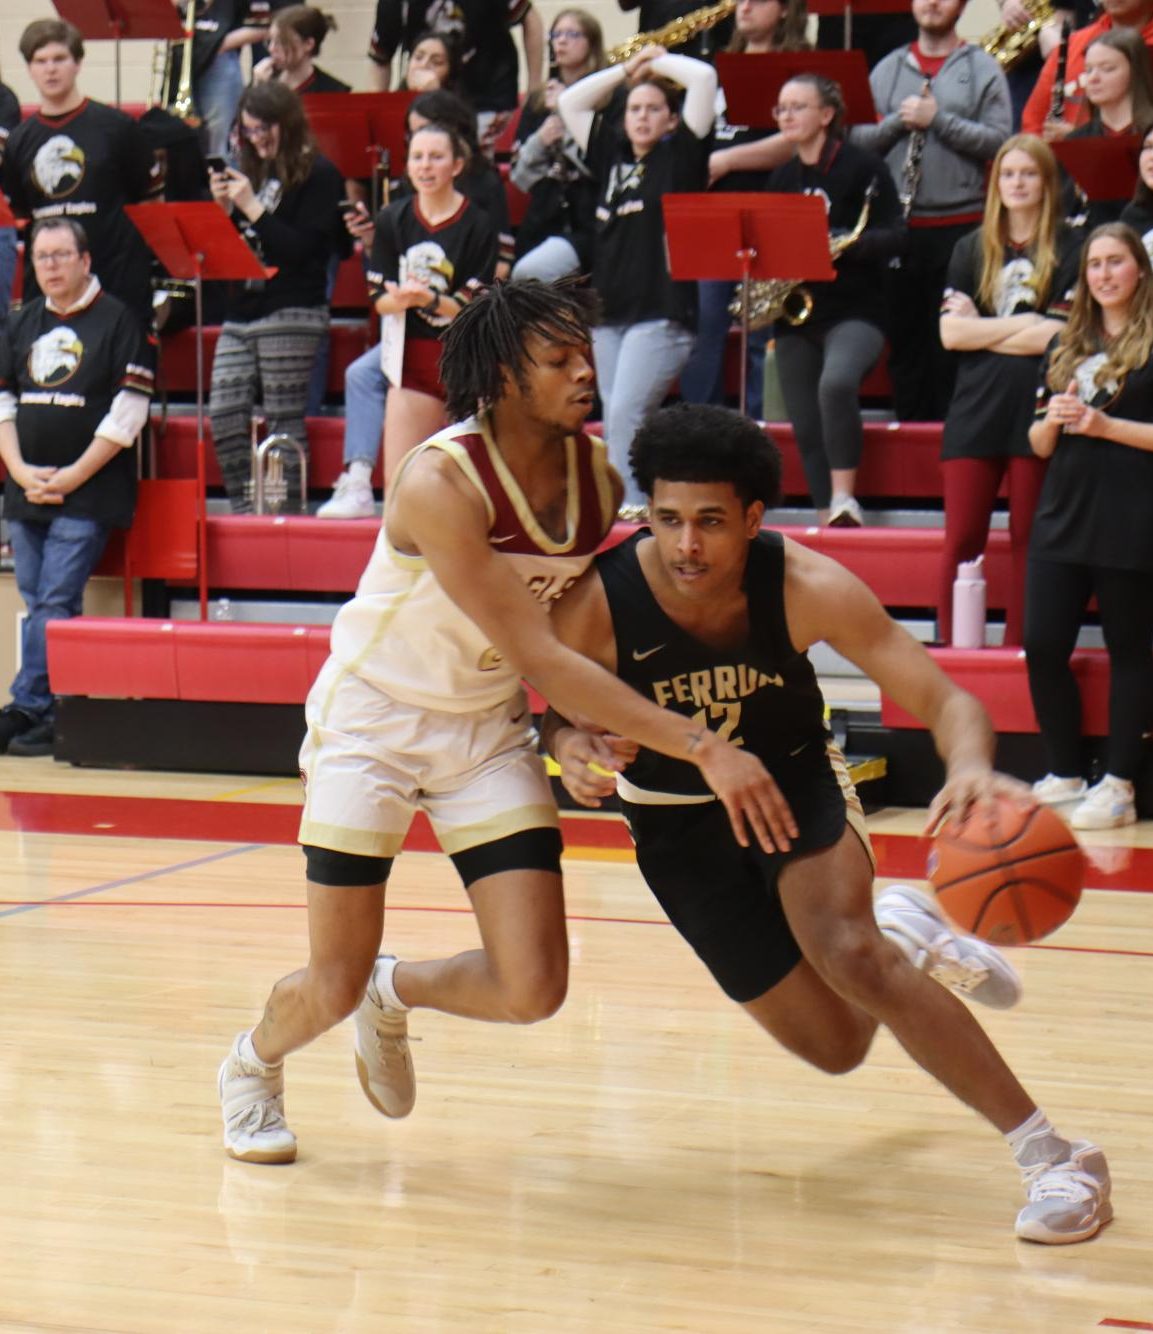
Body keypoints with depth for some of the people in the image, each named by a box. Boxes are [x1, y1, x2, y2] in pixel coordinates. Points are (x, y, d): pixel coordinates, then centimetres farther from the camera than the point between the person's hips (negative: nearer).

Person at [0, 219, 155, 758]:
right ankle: (47, 716, 10)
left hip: (87, 493, -6)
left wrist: (75, 474, -13)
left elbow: (129, 409, -10)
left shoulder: (117, 320, -4)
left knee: (55, 600, -11)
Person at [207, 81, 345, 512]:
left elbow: (303, 249, -12)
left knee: (284, 418, -5)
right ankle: (243, 507, 2)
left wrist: (253, 208, -14)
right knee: (223, 412, -3)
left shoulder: (318, 174, -4)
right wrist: (224, 208, 0)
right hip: (241, 310, 7)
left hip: (292, 313, -7)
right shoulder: (251, 173, 17)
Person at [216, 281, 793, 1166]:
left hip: (489, 727, 5)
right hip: (374, 718, -5)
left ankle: (393, 996, 26)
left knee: (532, 991, -7)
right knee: (334, 987, -2)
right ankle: (253, 1064, 34)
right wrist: (704, 749, -38)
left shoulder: (600, 472, -10)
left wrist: (588, 735, -11)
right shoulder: (440, 483, -29)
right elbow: (540, 660, -33)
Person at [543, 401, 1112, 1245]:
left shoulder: (808, 588, -28)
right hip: (679, 821, 1)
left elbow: (946, 701, -28)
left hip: (796, 779, -1)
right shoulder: (595, 606, -27)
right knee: (835, 1045, 1)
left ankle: (1051, 1156, -21)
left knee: (850, 954, -30)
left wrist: (971, 768, -51)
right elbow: (564, 711, -8)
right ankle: (901, 933, 37)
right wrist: (573, 748, -33)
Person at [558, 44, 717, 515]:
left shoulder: (679, 155, 1)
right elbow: (570, 102, 24)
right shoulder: (612, 154, 15)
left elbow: (704, 78, -8)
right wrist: (628, 69, 19)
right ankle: (631, 507, 7)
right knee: (615, 419, 4)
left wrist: (659, 61, 9)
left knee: (626, 413, -18)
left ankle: (630, 505, -19)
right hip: (609, 312, 6)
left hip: (662, 313, -6)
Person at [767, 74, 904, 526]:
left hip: (855, 310, -6)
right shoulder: (782, 178, 14)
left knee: (836, 383, -34)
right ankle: (828, 521, 10)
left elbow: (894, 236, -10)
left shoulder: (862, 166, -4)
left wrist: (838, 244, -25)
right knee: (807, 429, 2)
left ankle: (844, 499, -27)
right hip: (795, 313, 6)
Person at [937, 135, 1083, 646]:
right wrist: (1023, 324, -8)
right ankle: (948, 643, 5)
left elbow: (1060, 335, -10)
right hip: (975, 411, 2)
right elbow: (950, 333, 0)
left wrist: (981, 329, -6)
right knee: (961, 538, 0)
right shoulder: (971, 250, 11)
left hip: (1038, 411, -2)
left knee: (1028, 539, 3)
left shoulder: (1071, 249, 1)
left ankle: (1017, 646, 9)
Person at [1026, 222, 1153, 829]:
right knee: (1042, 646, 2)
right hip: (1062, 515, 6)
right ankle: (1063, 775, 16)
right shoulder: (1065, 345, 14)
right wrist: (1052, 420, -5)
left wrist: (1104, 425, -17)